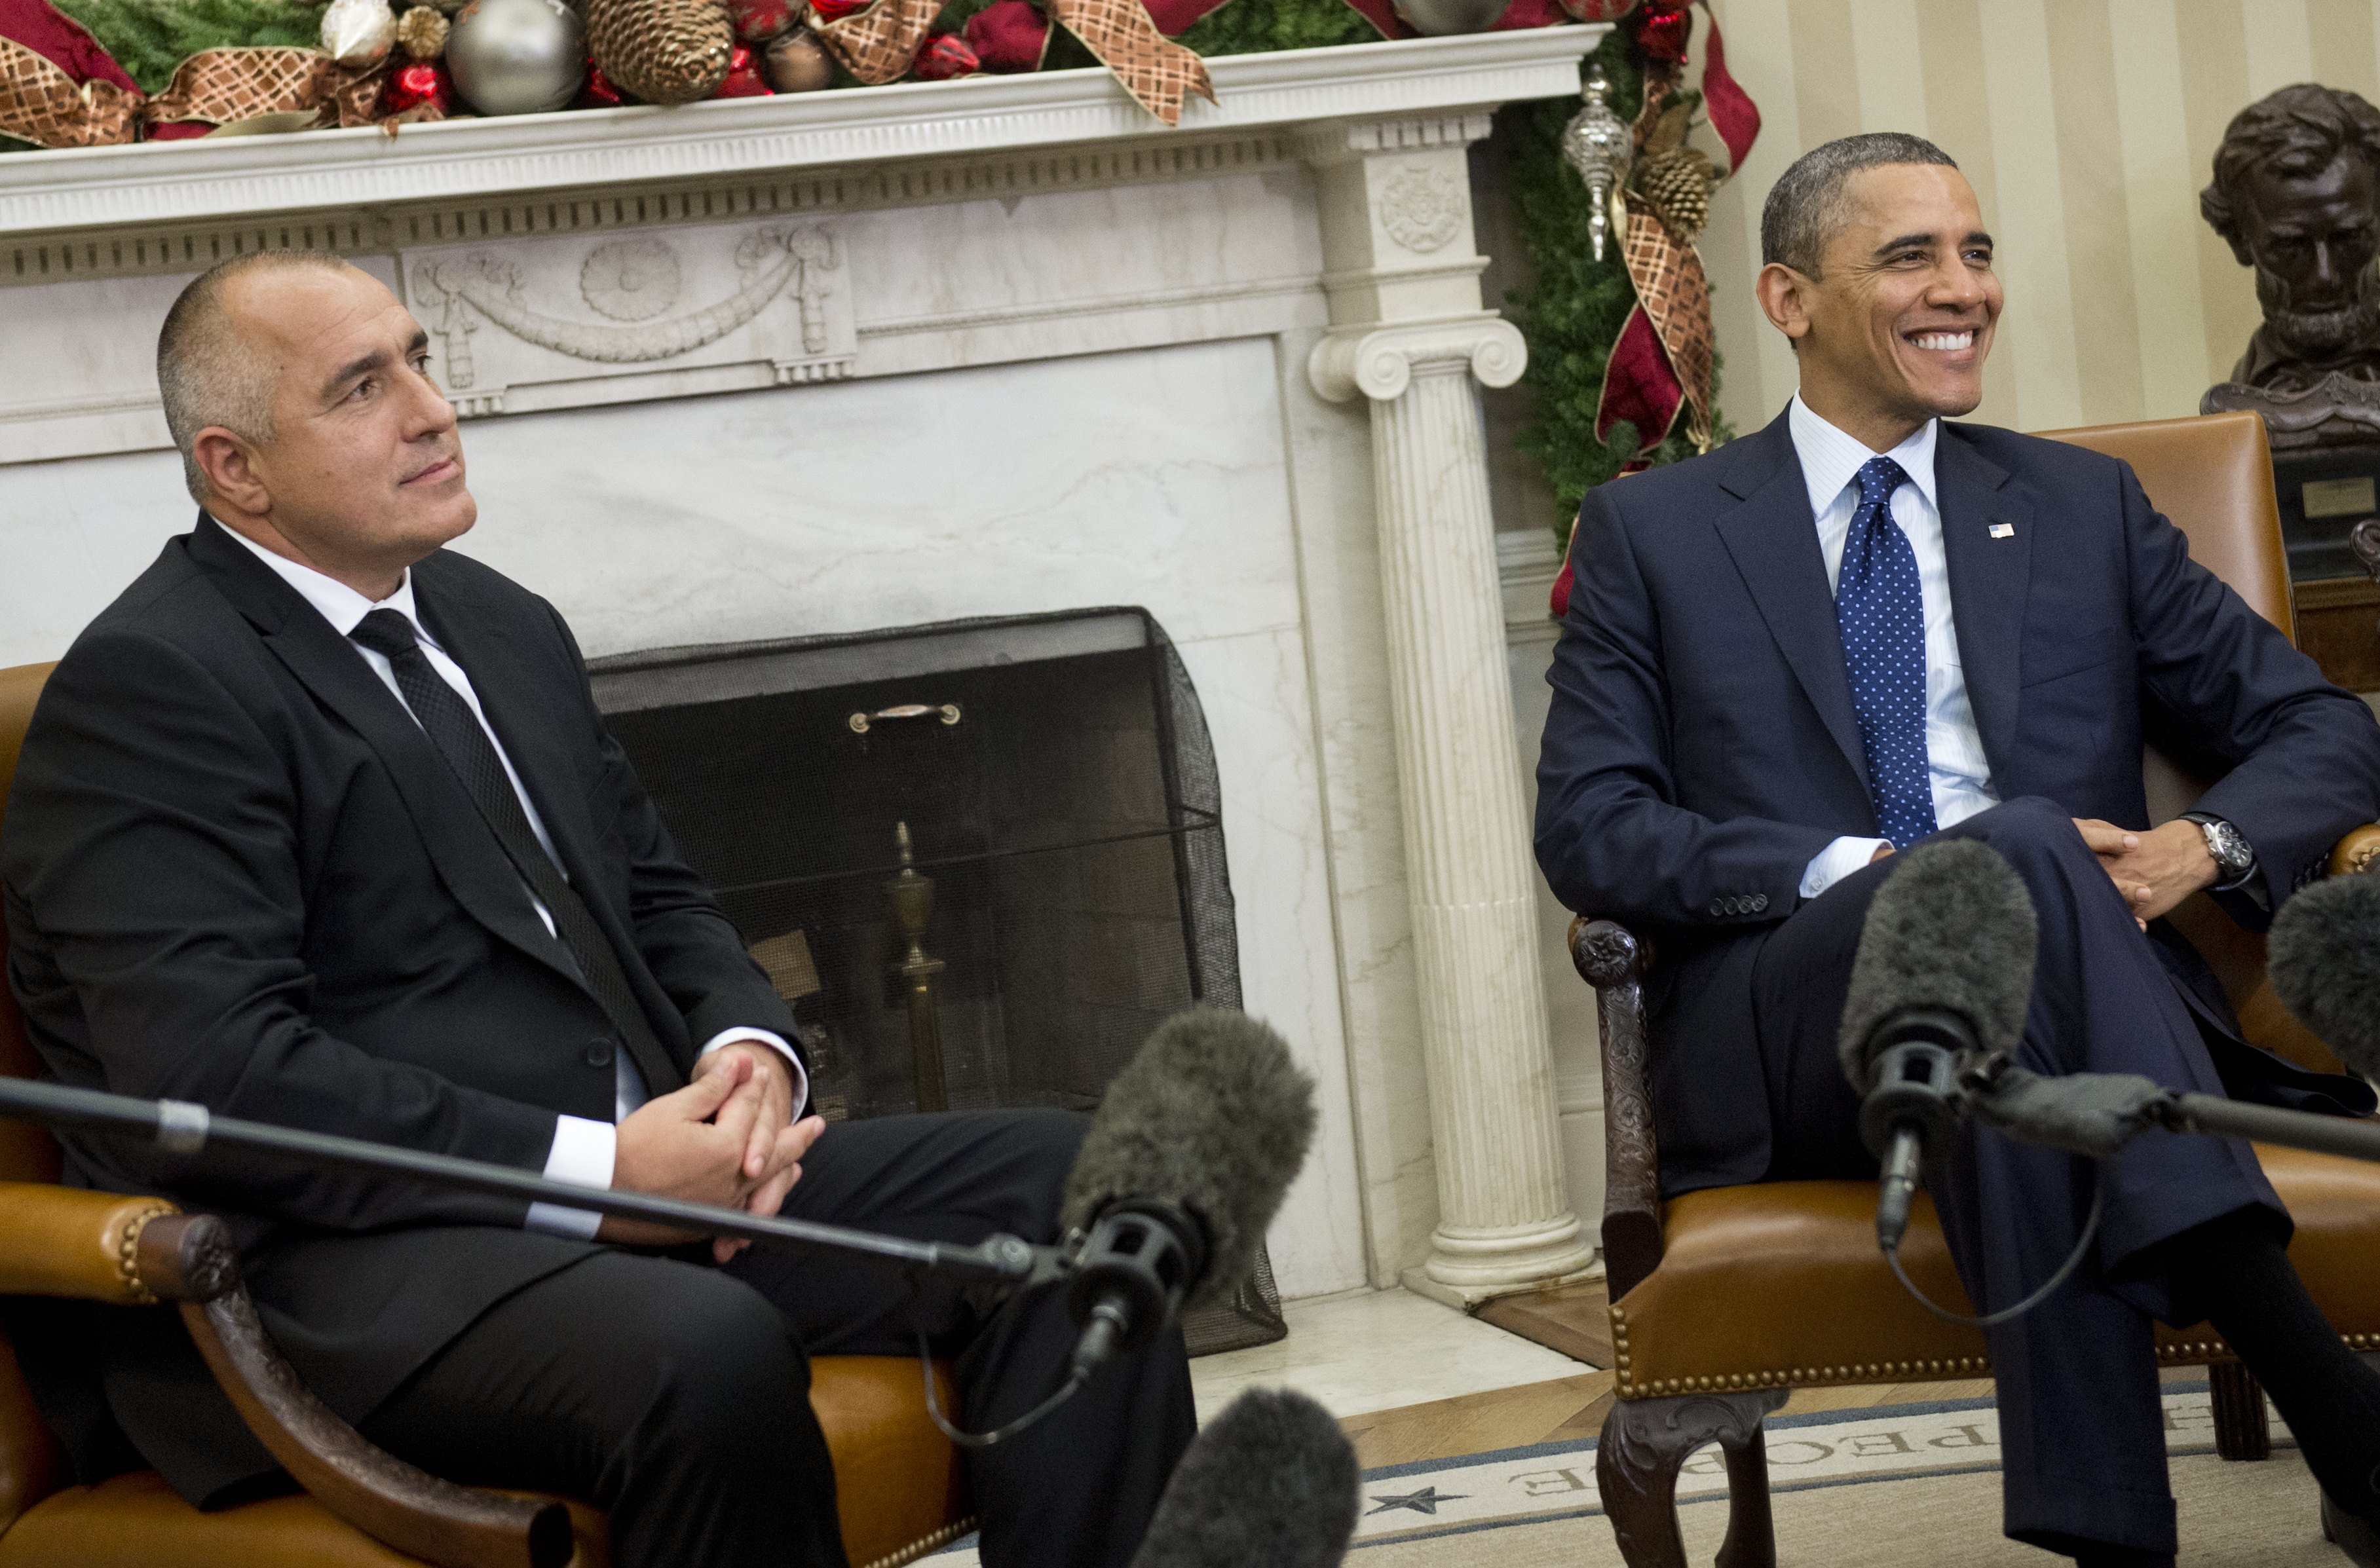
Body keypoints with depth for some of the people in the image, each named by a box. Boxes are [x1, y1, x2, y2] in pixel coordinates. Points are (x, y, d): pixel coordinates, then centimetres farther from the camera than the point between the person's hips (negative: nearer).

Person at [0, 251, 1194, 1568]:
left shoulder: (503, 625, 20)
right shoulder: (145, 688, -8)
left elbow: (657, 901, 25)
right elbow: (219, 1080, -18)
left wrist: (747, 1051, 0)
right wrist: (597, 1171, -20)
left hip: (657, 1168, 9)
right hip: (341, 1266, -8)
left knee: (1061, 1185, -8)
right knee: (712, 1356, -37)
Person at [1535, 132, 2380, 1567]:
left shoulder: (2082, 507, 22)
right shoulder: (1652, 533, 15)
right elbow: (1589, 830, 4)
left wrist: (2208, 847, -6)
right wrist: (1850, 874, -13)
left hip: (2067, 990, 2)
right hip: (1781, 1047, -1)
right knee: (2011, 851, -35)